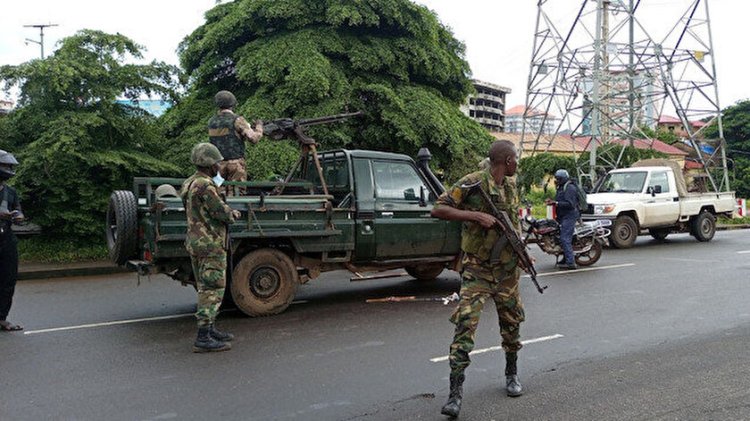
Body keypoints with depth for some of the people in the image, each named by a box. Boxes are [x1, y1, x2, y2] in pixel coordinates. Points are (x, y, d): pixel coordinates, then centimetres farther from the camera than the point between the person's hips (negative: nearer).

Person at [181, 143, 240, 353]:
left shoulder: (189, 183, 13)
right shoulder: (205, 185, -19)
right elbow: (221, 212, -19)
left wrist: (228, 211, 6)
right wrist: (233, 214, 3)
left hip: (195, 242, 10)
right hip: (210, 245, -10)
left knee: (206, 289, 17)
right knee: (213, 290, -6)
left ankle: (209, 330, 27)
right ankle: (203, 339, -5)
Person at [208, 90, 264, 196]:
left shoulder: (211, 122, 8)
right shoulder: (237, 120, -10)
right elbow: (254, 138, -14)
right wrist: (259, 126, 6)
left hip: (217, 165, 5)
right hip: (235, 164, -5)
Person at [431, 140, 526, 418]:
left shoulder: (512, 186, 9)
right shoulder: (471, 184, -13)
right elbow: (438, 210, -17)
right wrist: (476, 215, -25)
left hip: (508, 269, 6)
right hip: (477, 270, -6)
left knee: (511, 323, 15)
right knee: (465, 324, -13)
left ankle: (511, 374, 37)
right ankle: (456, 391, -7)